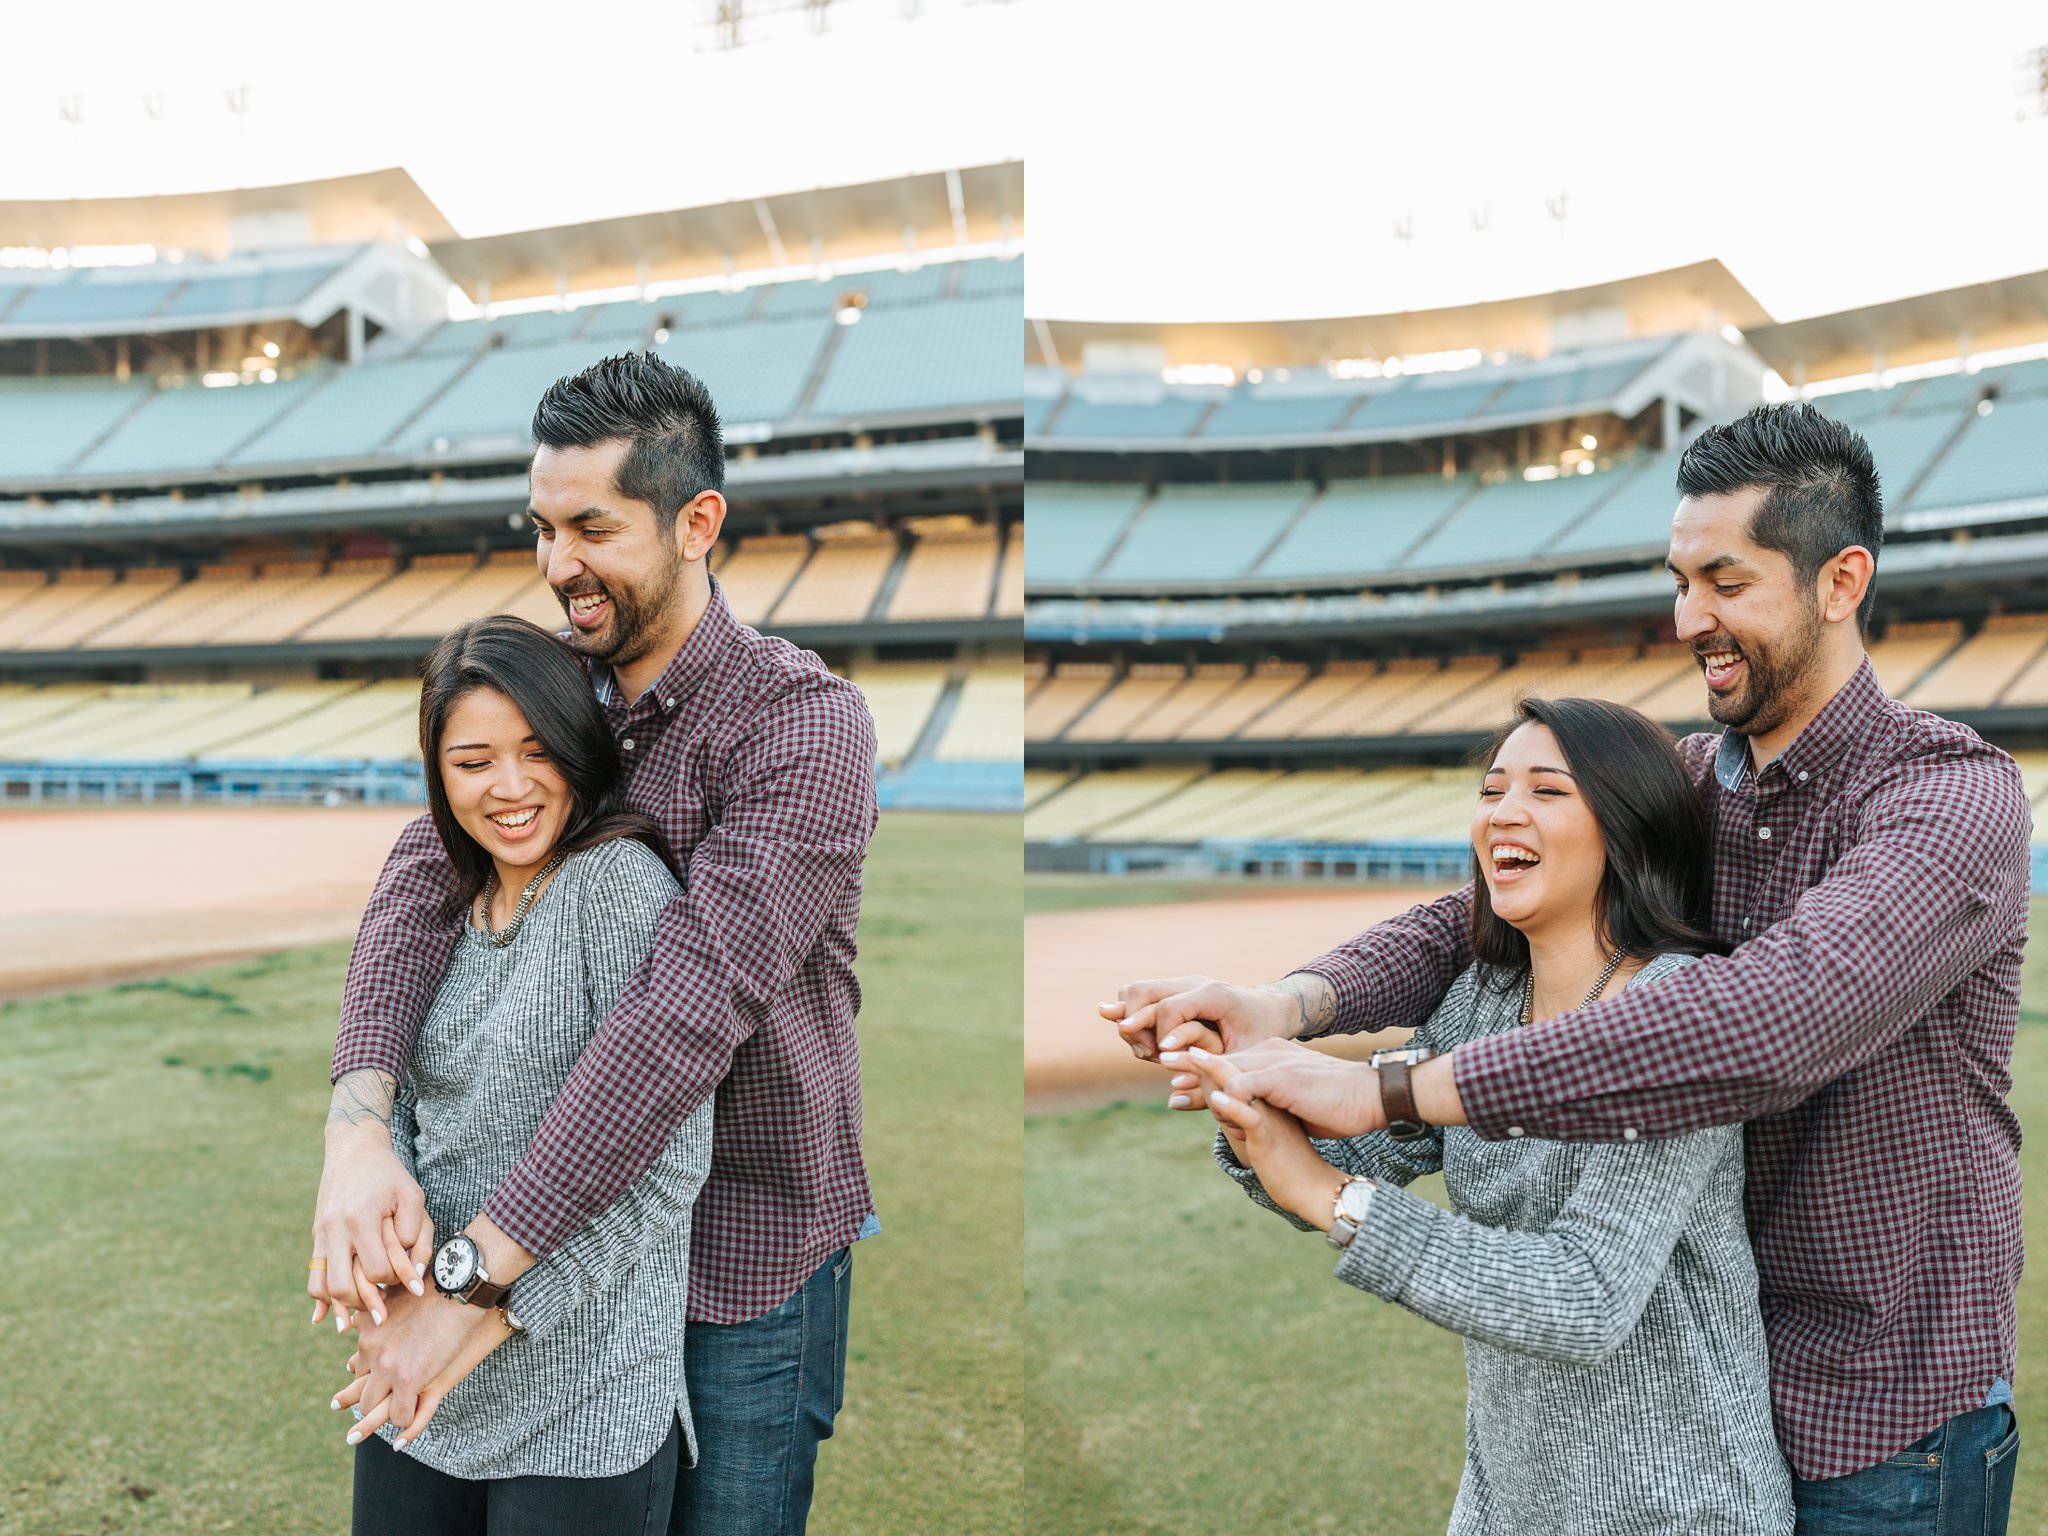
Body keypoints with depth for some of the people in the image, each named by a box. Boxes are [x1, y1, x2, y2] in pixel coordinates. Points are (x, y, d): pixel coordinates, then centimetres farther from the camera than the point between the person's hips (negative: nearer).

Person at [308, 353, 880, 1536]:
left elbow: (691, 1009, -30)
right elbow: (422, 886, -12)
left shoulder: (806, 723, -22)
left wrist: (479, 1273, -32)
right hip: (578, 1216, 5)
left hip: (746, 1257, -5)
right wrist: (359, 1131, -31)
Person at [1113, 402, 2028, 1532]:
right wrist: (1293, 1004, -25)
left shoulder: (1954, 795, -20)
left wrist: (1392, 1089, -39)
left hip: (1880, 1416, -6)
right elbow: (1480, 916, -2)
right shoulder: (1683, 779, 4)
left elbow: (1772, 1020, -36)